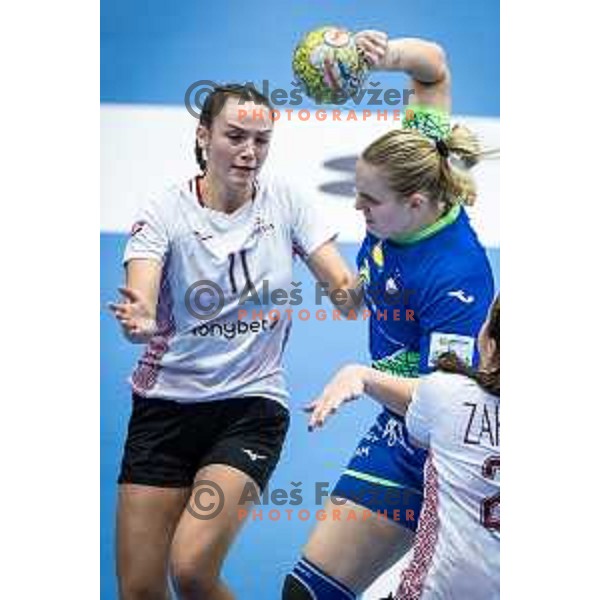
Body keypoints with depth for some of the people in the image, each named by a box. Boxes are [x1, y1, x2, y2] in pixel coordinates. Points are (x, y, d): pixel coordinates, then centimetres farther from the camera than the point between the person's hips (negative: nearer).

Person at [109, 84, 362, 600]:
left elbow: (344, 286, -5)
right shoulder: (166, 213, -7)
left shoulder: (286, 202, -1)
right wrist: (140, 322, -45)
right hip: (166, 403, 1)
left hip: (252, 406, 0)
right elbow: (141, 301, -21)